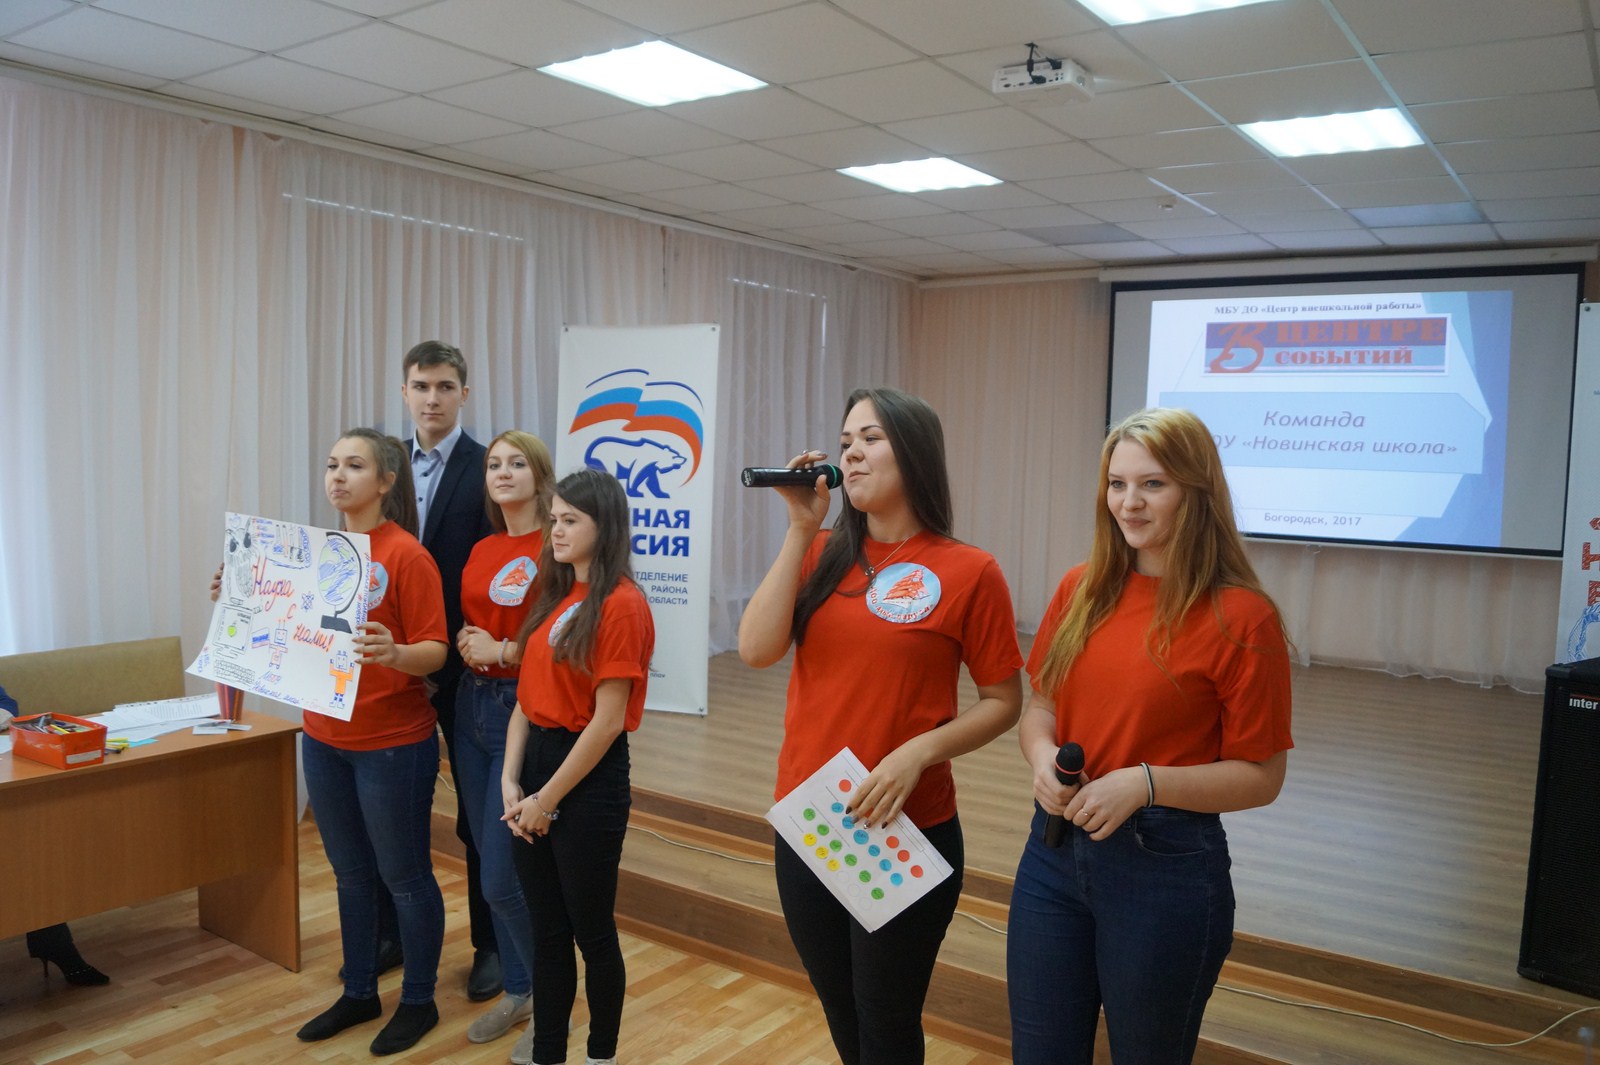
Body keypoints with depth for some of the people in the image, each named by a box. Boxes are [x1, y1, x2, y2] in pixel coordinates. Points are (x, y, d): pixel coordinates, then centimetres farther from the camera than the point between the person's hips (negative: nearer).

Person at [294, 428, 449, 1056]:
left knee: (405, 878, 8)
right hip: (324, 738, 7)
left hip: (392, 743, -7)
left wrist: (394, 653, -36)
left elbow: (435, 651, -17)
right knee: (350, 874, 19)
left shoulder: (405, 554, -15)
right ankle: (359, 994, 36)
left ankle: (418, 1002, 25)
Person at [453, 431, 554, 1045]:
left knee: (504, 875, -4)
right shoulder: (481, 550, 11)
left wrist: (505, 650, -16)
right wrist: (466, 641, 1)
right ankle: (517, 990, 31)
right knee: (488, 862, 14)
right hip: (473, 703, 8)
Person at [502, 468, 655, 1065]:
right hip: (537, 762, 7)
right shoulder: (553, 597, 10)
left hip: (590, 778, -7)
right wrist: (511, 780, -3)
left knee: (592, 932, 9)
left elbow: (608, 720, -17)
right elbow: (528, 697, 9)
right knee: (546, 931, 16)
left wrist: (547, 799, -12)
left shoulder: (621, 605, -15)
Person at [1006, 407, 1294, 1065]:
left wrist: (1146, 782, -22)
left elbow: (1260, 777, -9)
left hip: (1166, 867, -4)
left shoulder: (1240, 616, -13)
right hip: (1056, 850, 5)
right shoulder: (1081, 590, 2)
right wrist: (1042, 754, -9)